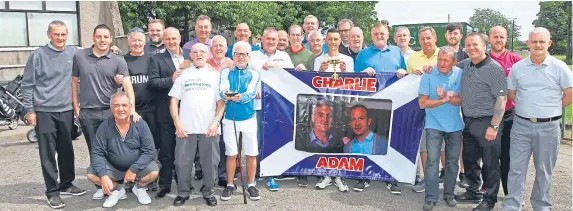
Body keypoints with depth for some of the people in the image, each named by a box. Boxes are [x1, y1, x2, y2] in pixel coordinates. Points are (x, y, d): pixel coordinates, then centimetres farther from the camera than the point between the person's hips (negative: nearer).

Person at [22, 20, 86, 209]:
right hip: (44, 112, -3)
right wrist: (29, 110, -4)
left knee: (67, 151, 12)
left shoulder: (74, 53, 3)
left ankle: (66, 184, 28)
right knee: (48, 153, 1)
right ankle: (52, 191, 10)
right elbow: (27, 84, -2)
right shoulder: (38, 55, -4)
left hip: (66, 110, 3)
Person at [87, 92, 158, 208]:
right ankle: (117, 189, 6)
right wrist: (103, 175, -28)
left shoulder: (140, 124, -14)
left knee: (153, 171, -29)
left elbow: (149, 150, -15)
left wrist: (133, 169, -25)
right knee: (92, 174, -22)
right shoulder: (104, 126, -12)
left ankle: (139, 187, 7)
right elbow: (97, 152, -13)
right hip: (113, 168, 1)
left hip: (137, 167, -1)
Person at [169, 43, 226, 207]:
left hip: (209, 128, -1)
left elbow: (221, 101, 4)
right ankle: (183, 193, 20)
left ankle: (208, 192, 21)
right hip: (186, 128, 1)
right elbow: (174, 100, 8)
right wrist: (177, 123, -3)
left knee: (209, 163, 6)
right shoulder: (183, 74, 12)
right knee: (182, 163, 4)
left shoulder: (215, 75, 10)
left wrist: (216, 122, -7)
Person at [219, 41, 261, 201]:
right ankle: (230, 185, 20)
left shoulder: (254, 74, -1)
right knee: (231, 154, 6)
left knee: (251, 154, 6)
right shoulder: (226, 72, 1)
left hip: (249, 119, 0)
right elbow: (222, 91, -14)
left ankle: (251, 185, 20)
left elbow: (251, 94, -16)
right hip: (230, 119, 0)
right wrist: (226, 95, -38)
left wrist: (239, 97, -38)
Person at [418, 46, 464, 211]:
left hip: (455, 125, 3)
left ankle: (449, 194, 25)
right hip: (434, 125, -2)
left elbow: (463, 100, -6)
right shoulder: (428, 75, -9)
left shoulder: (460, 74, -4)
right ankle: (431, 197, 2)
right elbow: (422, 103, -12)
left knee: (452, 161, 11)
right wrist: (444, 99, -19)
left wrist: (446, 96, -22)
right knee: (432, 161, -6)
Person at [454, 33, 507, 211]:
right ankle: (473, 192, 34)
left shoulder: (493, 68, -13)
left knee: (490, 163, 5)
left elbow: (502, 98, -15)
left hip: (486, 123, -7)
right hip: (468, 122, 7)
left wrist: (494, 126, -18)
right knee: (469, 160, 17)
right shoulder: (465, 64, 7)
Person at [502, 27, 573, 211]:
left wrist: (549, 109, 4)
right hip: (521, 125, 1)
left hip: (548, 127, -1)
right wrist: (528, 108, 6)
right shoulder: (517, 67, 3)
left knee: (544, 170, 11)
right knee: (516, 168, 4)